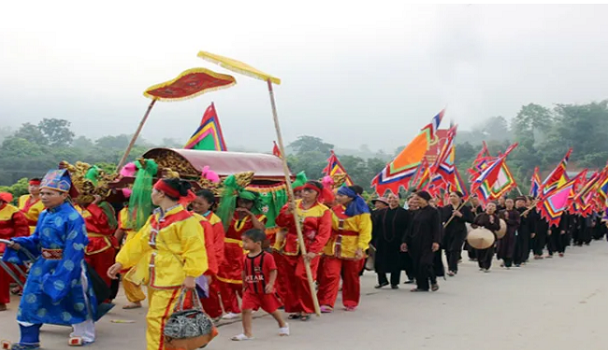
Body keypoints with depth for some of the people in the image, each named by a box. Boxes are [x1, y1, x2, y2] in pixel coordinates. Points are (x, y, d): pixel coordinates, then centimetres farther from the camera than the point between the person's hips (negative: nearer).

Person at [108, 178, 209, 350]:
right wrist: (121, 262, 7)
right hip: (154, 276, 9)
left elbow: (194, 249, -19)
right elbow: (140, 242, 12)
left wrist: (190, 275, -23)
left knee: (157, 318, -12)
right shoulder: (155, 217, 12)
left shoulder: (185, 219, -15)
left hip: (171, 277, -9)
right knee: (156, 317, 15)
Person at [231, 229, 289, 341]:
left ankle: (283, 325, 39)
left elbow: (273, 271, -14)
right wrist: (244, 286, 15)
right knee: (246, 310, -11)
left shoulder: (267, 257, -17)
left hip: (265, 290, -4)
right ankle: (247, 333, -2)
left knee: (272, 309, 14)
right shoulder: (245, 258, 0)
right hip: (250, 290, 4)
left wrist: (270, 284, -22)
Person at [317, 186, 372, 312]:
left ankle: (350, 303, 25)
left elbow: (365, 231, -10)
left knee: (351, 278, 9)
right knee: (330, 275, -9)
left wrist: (361, 248, -20)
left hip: (351, 250, -3)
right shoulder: (335, 210, 7)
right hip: (333, 248, 3)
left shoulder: (361, 212, -6)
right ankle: (326, 303, -7)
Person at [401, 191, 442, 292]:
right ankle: (421, 285, 12)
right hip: (416, 242, 7)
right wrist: (405, 241, 11)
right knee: (417, 265, 3)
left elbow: (437, 228, -11)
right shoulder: (417, 212, 13)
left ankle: (433, 281, 9)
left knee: (425, 263, -15)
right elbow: (411, 228, 15)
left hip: (427, 243, -7)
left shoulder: (433, 212, -5)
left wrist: (436, 241, -21)